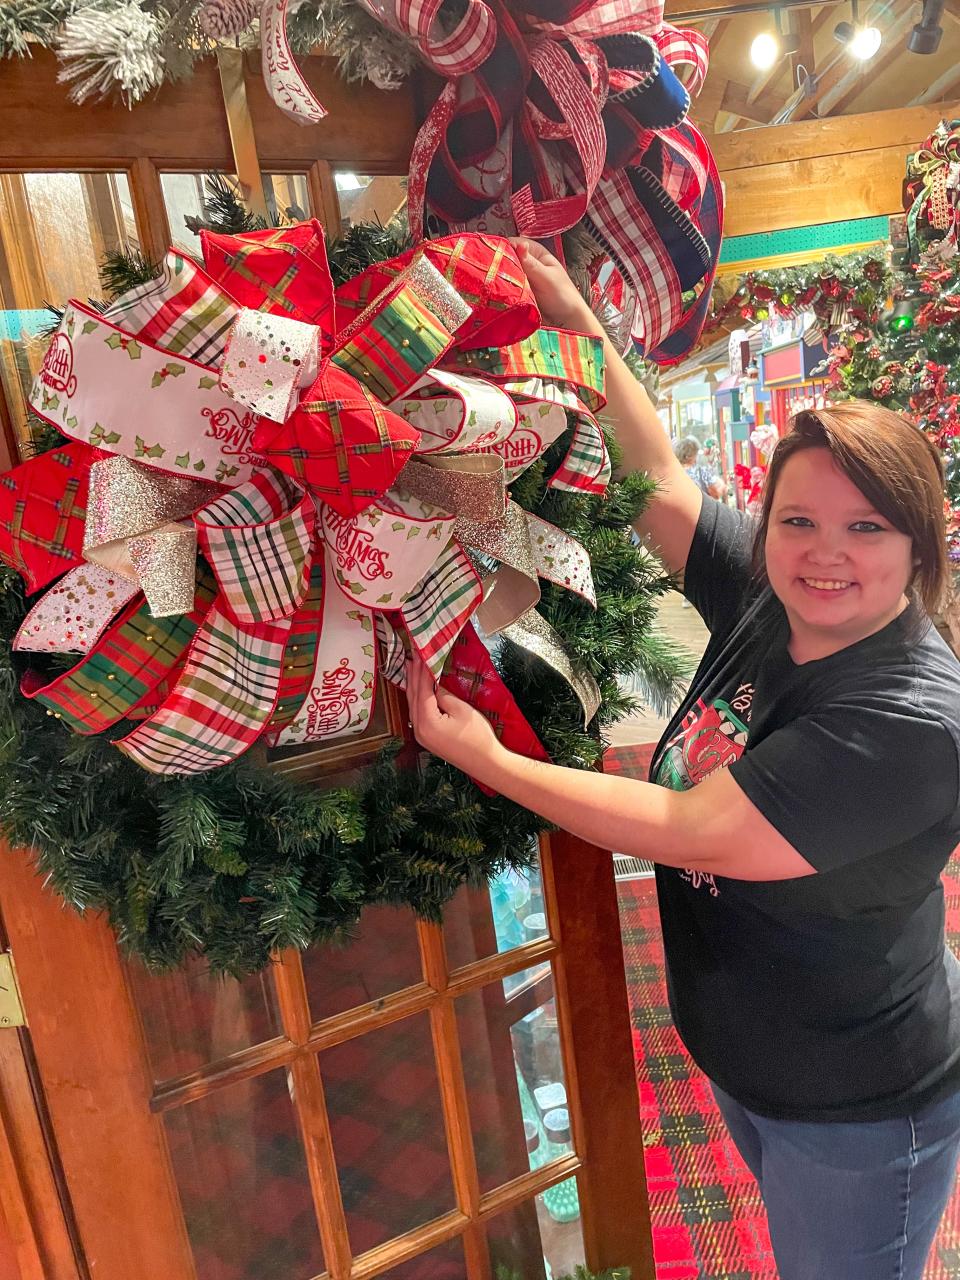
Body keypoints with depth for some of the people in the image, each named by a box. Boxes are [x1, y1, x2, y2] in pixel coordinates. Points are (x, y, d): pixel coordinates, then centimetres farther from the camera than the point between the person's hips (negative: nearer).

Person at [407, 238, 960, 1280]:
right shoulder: (765, 603, -11)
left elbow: (689, 834, -33)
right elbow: (657, 479, -5)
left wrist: (485, 759, -28)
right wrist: (577, 323, -6)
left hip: (852, 1113, -6)